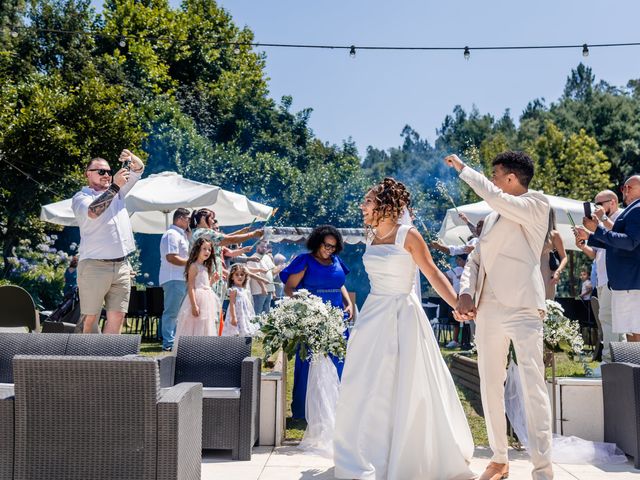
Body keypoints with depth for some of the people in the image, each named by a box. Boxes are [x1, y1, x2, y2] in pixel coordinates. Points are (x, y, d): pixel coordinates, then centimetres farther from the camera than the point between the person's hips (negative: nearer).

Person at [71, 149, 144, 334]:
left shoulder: (117, 191, 18)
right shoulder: (81, 197, 2)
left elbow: (139, 169, 13)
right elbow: (93, 211, -19)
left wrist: (131, 159, -9)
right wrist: (114, 187, -22)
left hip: (121, 265, 5)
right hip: (94, 265, -5)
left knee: (117, 316, -1)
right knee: (91, 317, -2)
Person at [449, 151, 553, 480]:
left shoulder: (537, 204, 0)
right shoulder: (493, 218, 20)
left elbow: (493, 196, -15)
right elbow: (474, 259, 16)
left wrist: (462, 168, -3)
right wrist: (466, 292, -2)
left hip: (522, 308, -7)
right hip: (487, 309, 7)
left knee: (533, 385, -11)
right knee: (490, 385, 8)